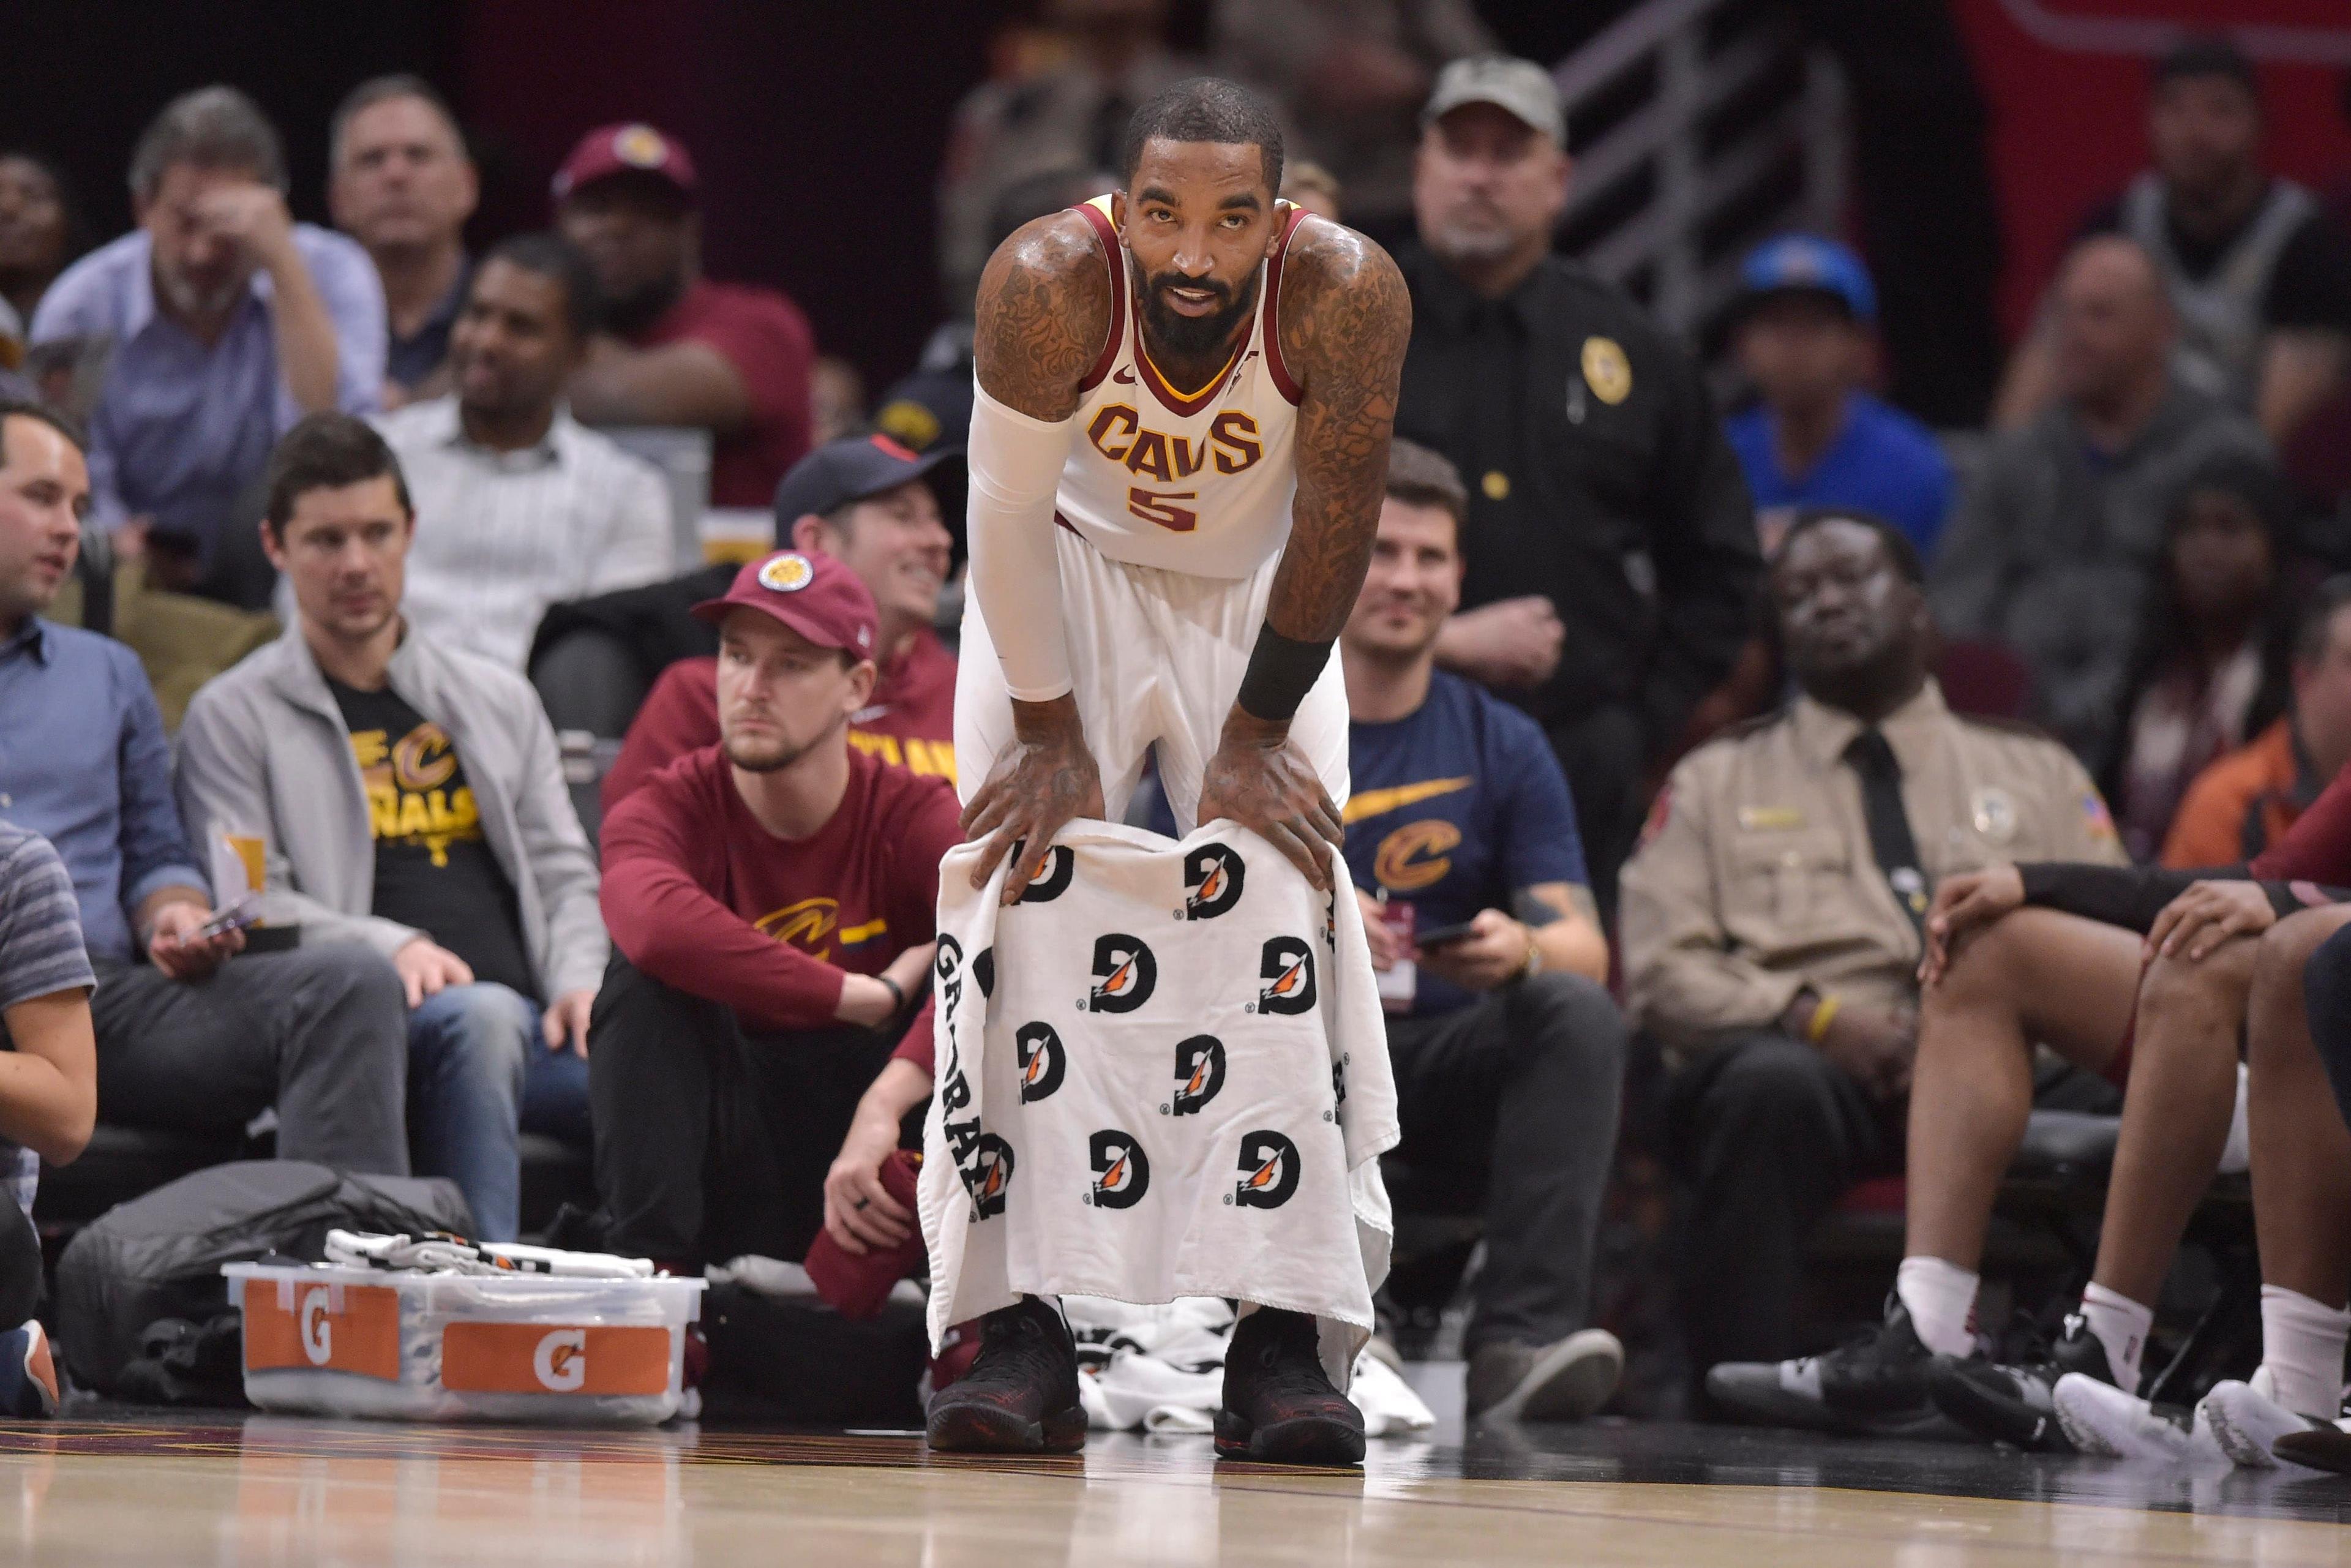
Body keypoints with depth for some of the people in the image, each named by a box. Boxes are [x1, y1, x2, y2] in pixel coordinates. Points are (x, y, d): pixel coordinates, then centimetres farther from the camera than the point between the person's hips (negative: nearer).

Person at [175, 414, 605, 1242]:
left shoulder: (498, 699, 28)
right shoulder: (234, 717, 14)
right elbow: (247, 902, 2)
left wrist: (581, 985, 2)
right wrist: (392, 948, -16)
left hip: (530, 1022, 4)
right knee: (482, 1017, -41)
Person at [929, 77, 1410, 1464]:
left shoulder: (1347, 293, -32)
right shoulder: (1048, 282, -33)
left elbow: (1338, 527, -20)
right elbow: (1008, 512, -21)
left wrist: (1255, 739, -15)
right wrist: (1048, 733, -17)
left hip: (1257, 598, 1)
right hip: (1076, 574, 0)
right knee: (1024, 895, -11)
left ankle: (1280, 1336, -8)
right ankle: (1027, 1329, -11)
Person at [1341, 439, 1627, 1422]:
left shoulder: (1502, 748, 9)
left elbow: (1586, 950, -1)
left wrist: (1522, 951, -26)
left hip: (1442, 1067, 2)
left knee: (1580, 1012, -27)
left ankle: (1520, 1340, -39)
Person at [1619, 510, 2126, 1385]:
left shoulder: (2040, 777, 28)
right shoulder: (1716, 782, 26)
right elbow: (1661, 974, 11)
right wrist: (1810, 1016, -9)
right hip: (1808, 1056, 0)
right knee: (1773, 1081, -39)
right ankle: (1743, 1385, -36)